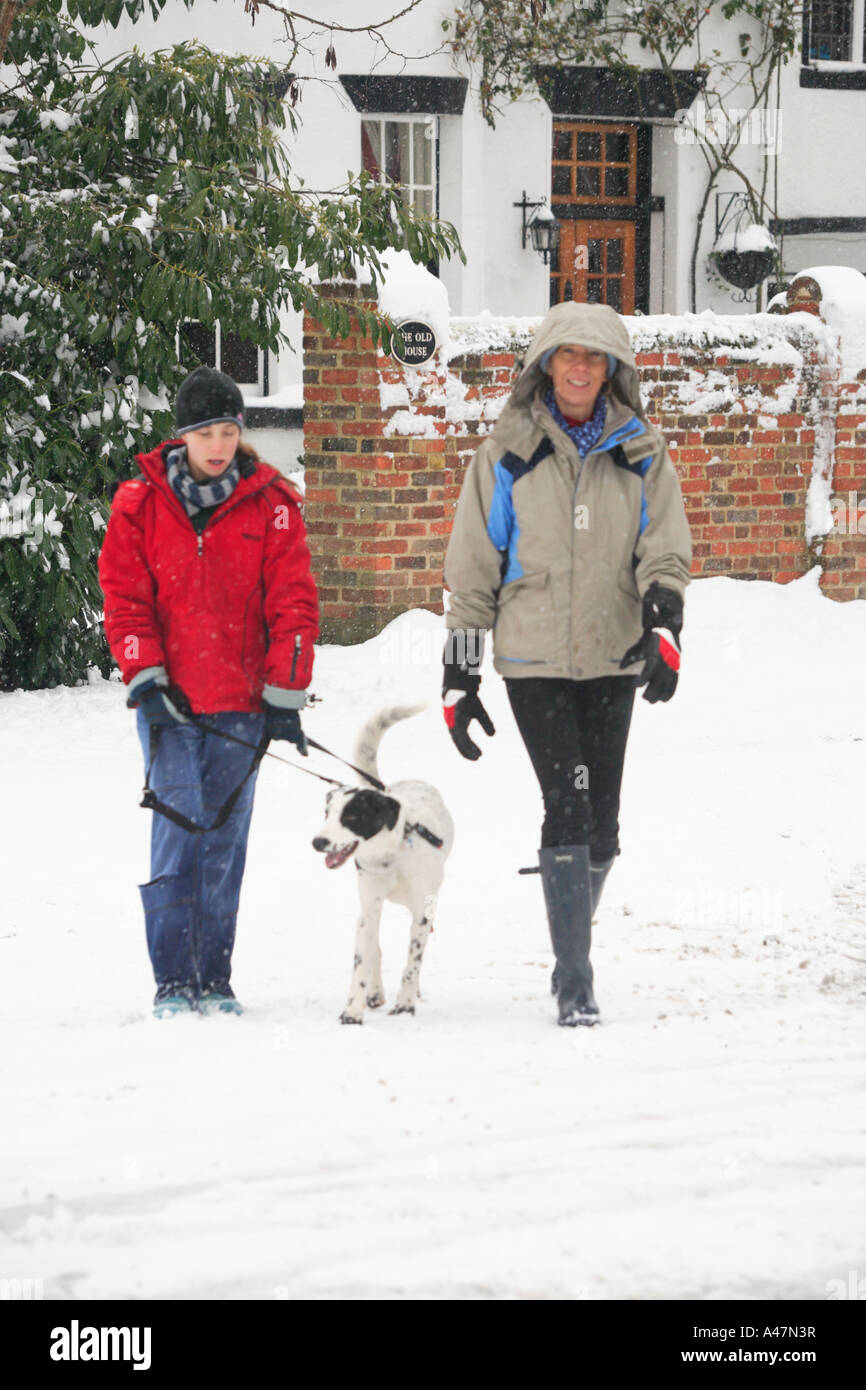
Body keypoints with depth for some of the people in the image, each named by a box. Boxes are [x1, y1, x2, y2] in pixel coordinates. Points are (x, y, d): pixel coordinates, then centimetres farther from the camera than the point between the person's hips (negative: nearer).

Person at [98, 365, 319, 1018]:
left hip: (242, 701, 1)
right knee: (179, 830, -9)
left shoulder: (271, 504, 2)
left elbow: (293, 603, 2)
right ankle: (173, 982, -7)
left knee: (226, 840, 6)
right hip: (170, 699, -1)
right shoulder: (141, 503, 1)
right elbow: (125, 597, 2)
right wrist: (145, 679, -9)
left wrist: (284, 694, -2)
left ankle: (215, 979, 14)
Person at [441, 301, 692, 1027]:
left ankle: (571, 958, 27)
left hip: (613, 660, 3)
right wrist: (460, 681, 2)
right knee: (568, 806, -15)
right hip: (534, 659, -3)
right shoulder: (508, 453, 2)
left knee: (601, 823, 6)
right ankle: (575, 982, -14)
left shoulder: (641, 453, 6)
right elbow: (472, 570, 5)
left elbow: (666, 553, 2)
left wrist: (664, 631, -19)